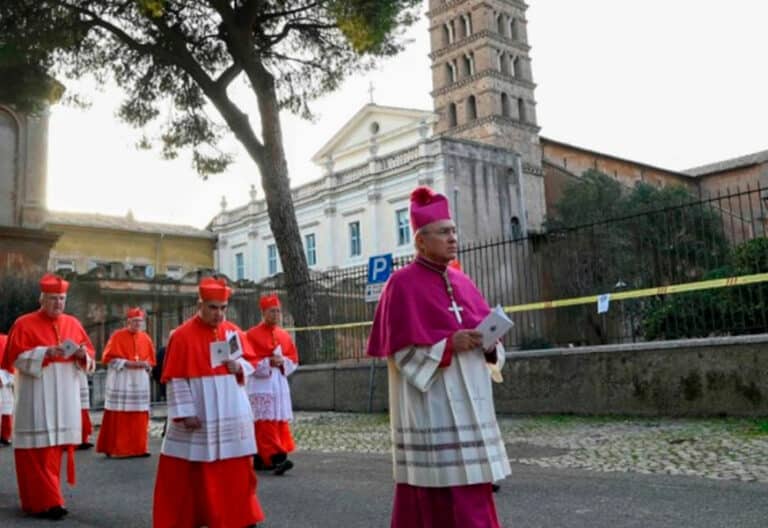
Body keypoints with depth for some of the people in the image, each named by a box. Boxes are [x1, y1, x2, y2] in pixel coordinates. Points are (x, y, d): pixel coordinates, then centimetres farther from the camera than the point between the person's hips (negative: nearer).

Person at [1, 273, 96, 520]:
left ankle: (43, 497, 20)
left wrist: (81, 353, -10)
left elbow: (90, 354, 13)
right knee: (39, 447, -8)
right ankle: (46, 501, -7)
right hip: (37, 397, -4)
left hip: (65, 396, 4)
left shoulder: (73, 323, 12)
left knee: (57, 445, 7)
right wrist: (46, 352, -19)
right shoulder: (24, 323, 0)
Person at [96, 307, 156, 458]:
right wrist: (127, 363, -18)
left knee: (139, 417, 4)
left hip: (139, 382, 4)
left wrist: (145, 364, -8)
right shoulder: (117, 336, -3)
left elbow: (151, 360, 14)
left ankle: (138, 448, 10)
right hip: (121, 382, -4)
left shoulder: (145, 338, 10)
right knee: (118, 416, -3)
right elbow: (110, 357, -9)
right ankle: (113, 448, 6)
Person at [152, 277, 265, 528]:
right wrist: (185, 413, -15)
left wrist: (239, 366, -10)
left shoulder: (234, 331, 4)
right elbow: (176, 378, -10)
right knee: (191, 471, 4)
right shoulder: (183, 335, -10)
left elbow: (250, 361, 12)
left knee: (235, 470, 10)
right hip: (197, 415, -4)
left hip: (231, 415, 5)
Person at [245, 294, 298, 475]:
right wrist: (268, 362, -19)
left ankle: (261, 459, 20)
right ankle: (276, 458, -17)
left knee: (280, 423, 8)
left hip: (280, 385, 6)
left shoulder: (284, 335, 12)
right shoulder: (252, 335, -5)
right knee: (266, 424, -13)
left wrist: (283, 361, -8)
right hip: (261, 386, -6)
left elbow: (294, 359, 12)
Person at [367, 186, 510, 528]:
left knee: (472, 483, 9)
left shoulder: (461, 281, 14)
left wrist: (488, 341, -7)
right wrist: (449, 344, -21)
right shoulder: (403, 283, -7)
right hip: (430, 405, -7)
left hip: (467, 402, 7)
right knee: (435, 489, -4)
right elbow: (401, 349, -12)